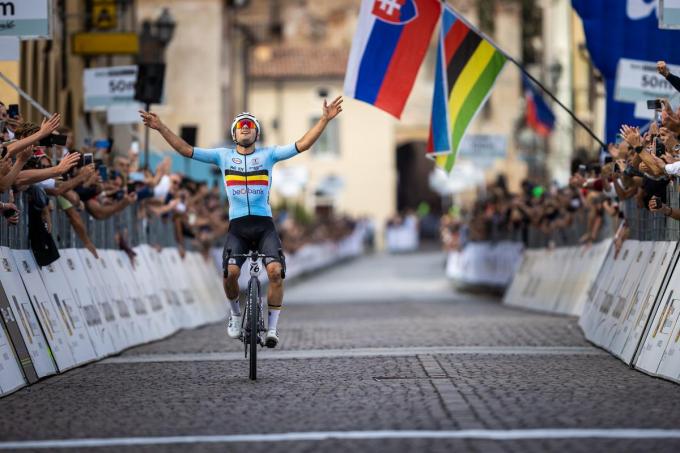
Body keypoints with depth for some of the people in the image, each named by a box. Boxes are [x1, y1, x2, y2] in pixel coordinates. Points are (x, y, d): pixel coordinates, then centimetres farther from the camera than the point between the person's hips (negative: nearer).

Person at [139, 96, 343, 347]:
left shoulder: (268, 154, 8)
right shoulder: (223, 155, 10)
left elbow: (302, 145, -1)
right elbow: (185, 150, 7)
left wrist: (325, 119, -10)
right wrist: (161, 128, -1)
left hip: (264, 224, 0)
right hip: (237, 225, 0)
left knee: (275, 271, -21)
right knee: (230, 272, -21)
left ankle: (272, 328, -7)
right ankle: (236, 313, 11)